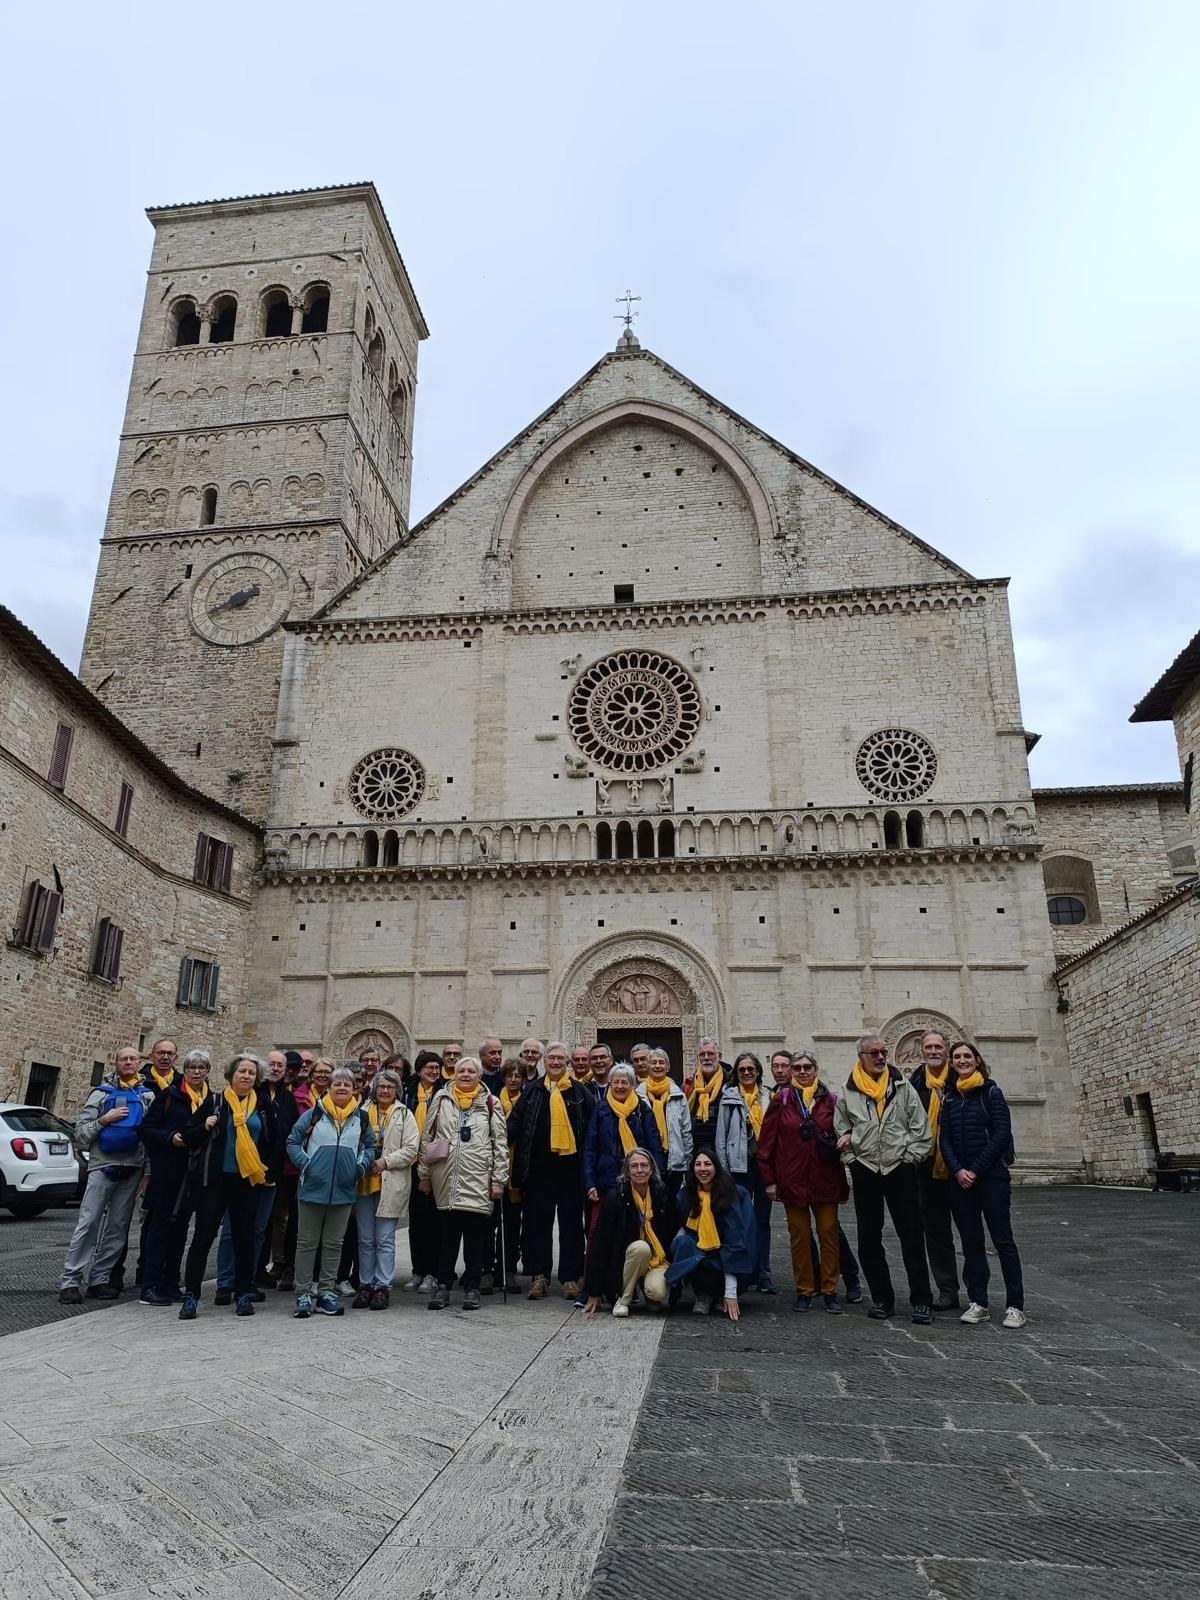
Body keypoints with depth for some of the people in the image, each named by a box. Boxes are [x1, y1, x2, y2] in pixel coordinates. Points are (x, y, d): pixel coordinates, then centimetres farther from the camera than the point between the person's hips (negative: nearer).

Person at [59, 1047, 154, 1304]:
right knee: (88, 1224, -7)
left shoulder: (148, 1095, 10)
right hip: (103, 1166, -2)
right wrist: (104, 1120, -12)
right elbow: (80, 1133, 2)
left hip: (132, 1169, 2)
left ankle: (99, 1280, 13)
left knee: (118, 1228, 5)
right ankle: (70, 1281, -2)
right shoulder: (101, 1093, 6)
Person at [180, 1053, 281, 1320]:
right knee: (202, 1236, -2)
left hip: (249, 1180, 2)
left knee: (245, 1238, 8)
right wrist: (204, 1127, -13)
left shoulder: (263, 1105, 7)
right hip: (215, 1178, -2)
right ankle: (190, 1295, 6)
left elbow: (274, 1141, 13)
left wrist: (267, 1168, 4)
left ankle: (244, 1294, 17)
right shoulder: (215, 1101, 0)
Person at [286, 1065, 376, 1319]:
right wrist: (304, 1164, -11)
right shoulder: (314, 1114, -4)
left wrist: (360, 1166, -2)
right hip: (312, 1188, -3)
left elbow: (369, 1146, 14)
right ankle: (303, 1294, 12)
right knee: (307, 1242, 5)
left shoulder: (361, 1118, 4)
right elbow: (293, 1142, 1)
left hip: (344, 1191, 3)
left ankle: (326, 1293, 20)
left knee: (333, 1244, 11)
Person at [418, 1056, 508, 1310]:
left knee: (475, 1236, 4)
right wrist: (424, 1174, 7)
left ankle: (472, 1288, 15)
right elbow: (427, 1137, 10)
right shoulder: (441, 1099, 8)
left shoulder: (490, 1103, 5)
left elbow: (500, 1143, 4)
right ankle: (443, 1285, 15)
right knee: (448, 1234, 5)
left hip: (478, 1180, 0)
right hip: (447, 1179, 1)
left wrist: (498, 1179, -1)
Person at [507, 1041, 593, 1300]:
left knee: (571, 1222, 6)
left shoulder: (579, 1092, 5)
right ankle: (539, 1275, 16)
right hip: (539, 1166, 1)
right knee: (538, 1221, 6)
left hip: (570, 1164, -1)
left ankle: (570, 1277, 14)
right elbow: (516, 1123, 4)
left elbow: (591, 1127, 3)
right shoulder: (533, 1091, 8)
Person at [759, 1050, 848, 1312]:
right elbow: (767, 1142, 0)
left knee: (829, 1234, 3)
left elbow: (843, 1137, 4)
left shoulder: (830, 1100, 3)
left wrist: (844, 1179, 1)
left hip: (825, 1180, 1)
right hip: (792, 1180, 0)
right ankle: (804, 1291, 18)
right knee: (799, 1236, 6)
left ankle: (830, 1290, 16)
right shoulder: (782, 1101, 0)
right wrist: (769, 1179, -3)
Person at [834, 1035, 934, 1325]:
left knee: (912, 1236, 1)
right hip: (865, 1171, 2)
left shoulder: (902, 1086, 2)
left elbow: (920, 1126, 1)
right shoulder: (848, 1092, 3)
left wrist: (911, 1157, -5)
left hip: (900, 1168, -1)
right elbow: (840, 1128, 12)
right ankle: (881, 1298, 20)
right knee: (869, 1239, 8)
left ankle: (921, 1300, 10)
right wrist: (850, 1157, 2)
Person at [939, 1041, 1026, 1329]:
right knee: (971, 1240, 6)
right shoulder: (949, 1098, 10)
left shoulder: (991, 1092, -2)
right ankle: (978, 1302, 12)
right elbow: (944, 1139, 7)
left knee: (1002, 1238, -2)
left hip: (992, 1176, -4)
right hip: (959, 1178, 4)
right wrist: (958, 1171, -9)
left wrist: (975, 1170, -13)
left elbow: (1002, 1133, -9)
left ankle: (1015, 1305, 4)